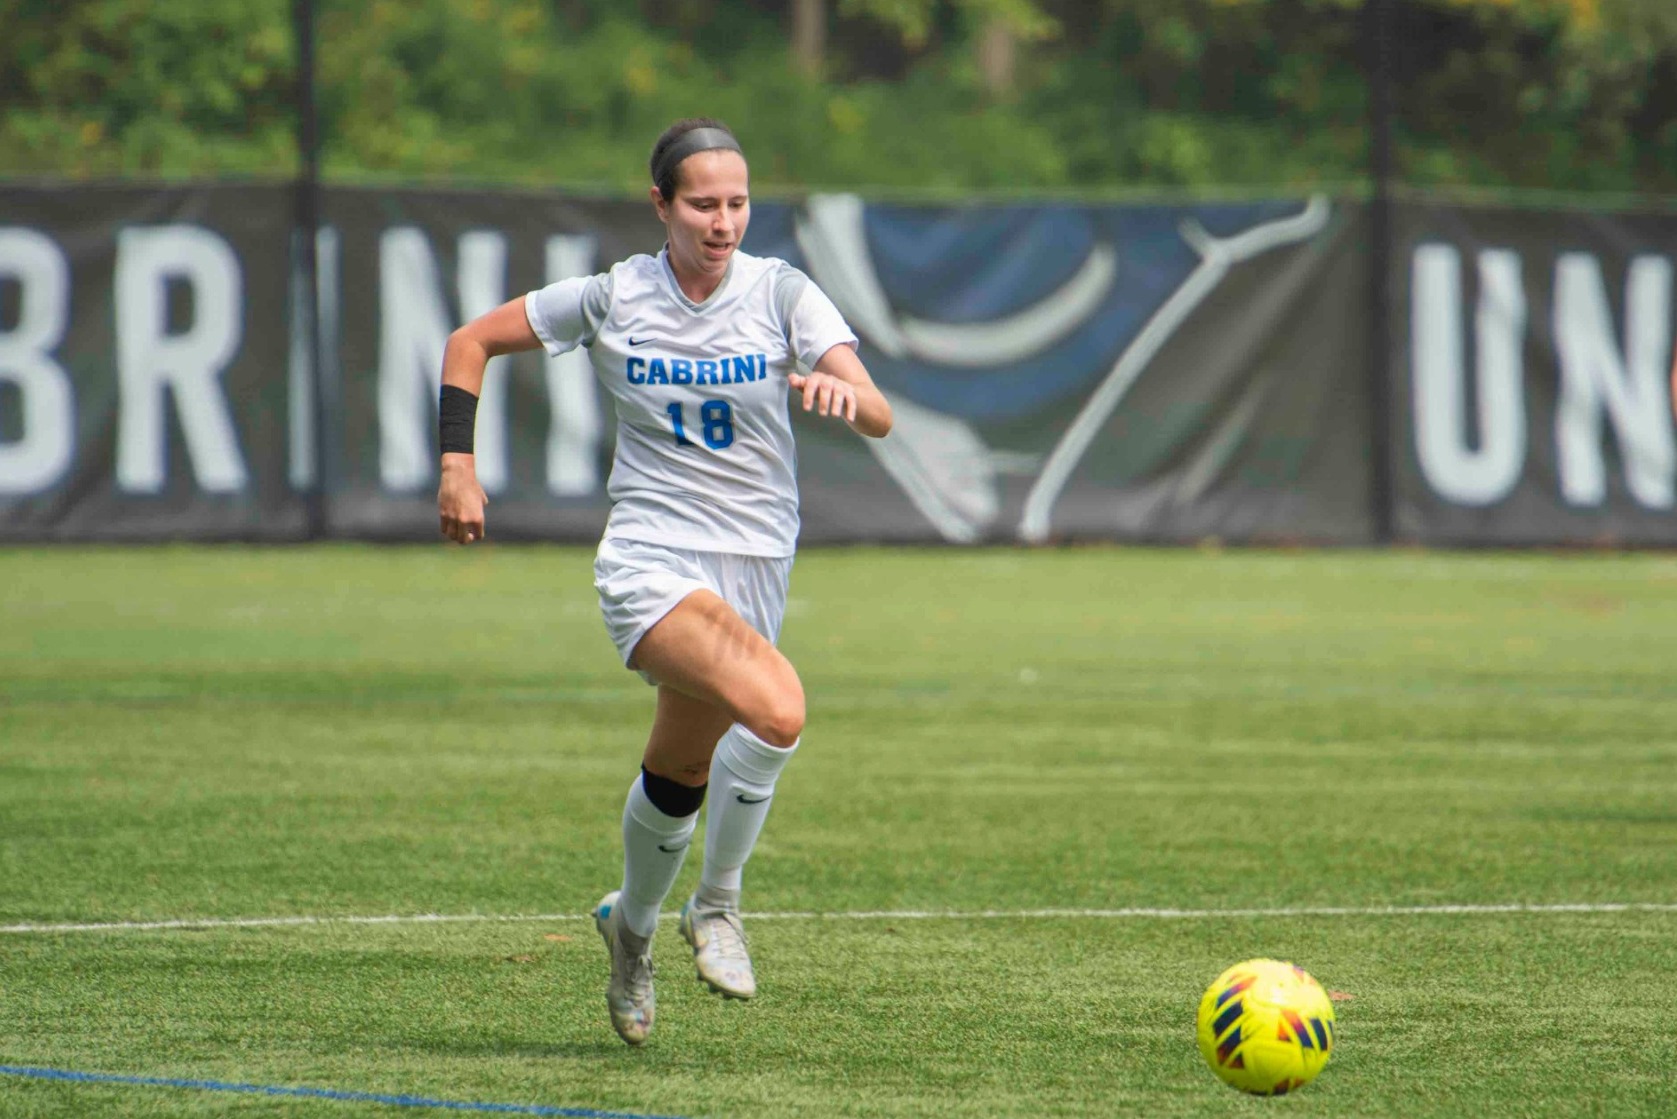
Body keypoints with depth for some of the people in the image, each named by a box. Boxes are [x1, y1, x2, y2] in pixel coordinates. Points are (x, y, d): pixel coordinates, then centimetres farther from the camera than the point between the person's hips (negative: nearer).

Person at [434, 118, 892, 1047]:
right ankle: (716, 903, -9)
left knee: (682, 775, 14)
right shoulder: (614, 299, -3)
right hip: (649, 559, -3)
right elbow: (471, 341, 10)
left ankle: (633, 924, 45)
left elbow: (879, 419, -14)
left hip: (754, 567, 3)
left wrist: (845, 388, -37)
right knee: (776, 706, -29)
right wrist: (457, 463, 0)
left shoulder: (781, 293, -3)